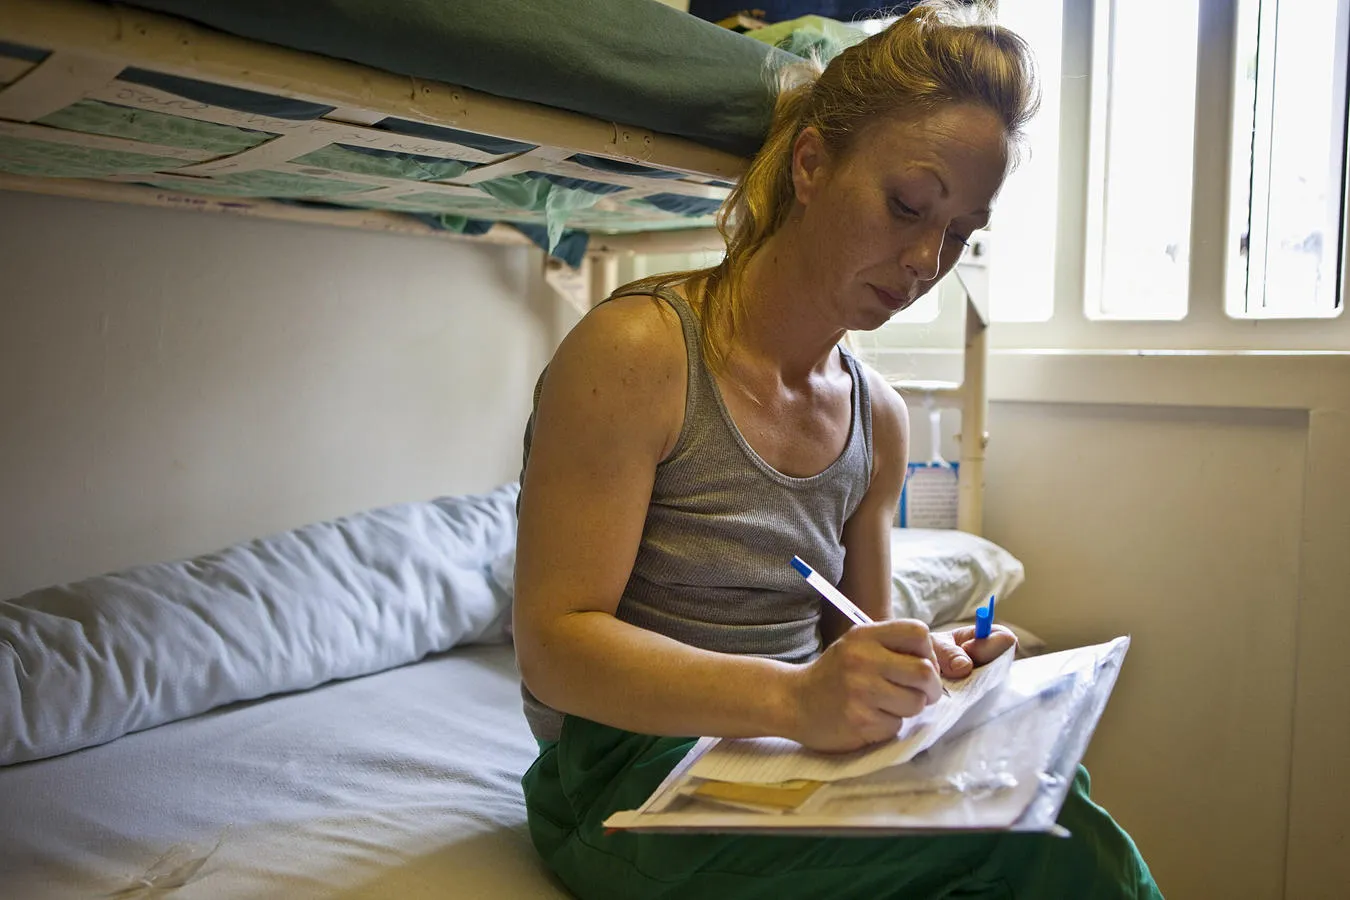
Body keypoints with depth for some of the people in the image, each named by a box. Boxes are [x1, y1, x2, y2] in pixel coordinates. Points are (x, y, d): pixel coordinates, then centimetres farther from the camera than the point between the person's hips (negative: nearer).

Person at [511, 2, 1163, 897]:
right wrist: (792, 697, -31)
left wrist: (922, 661, -8)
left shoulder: (880, 419, 7)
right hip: (632, 783, -6)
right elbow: (554, 645, -19)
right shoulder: (633, 354, -14)